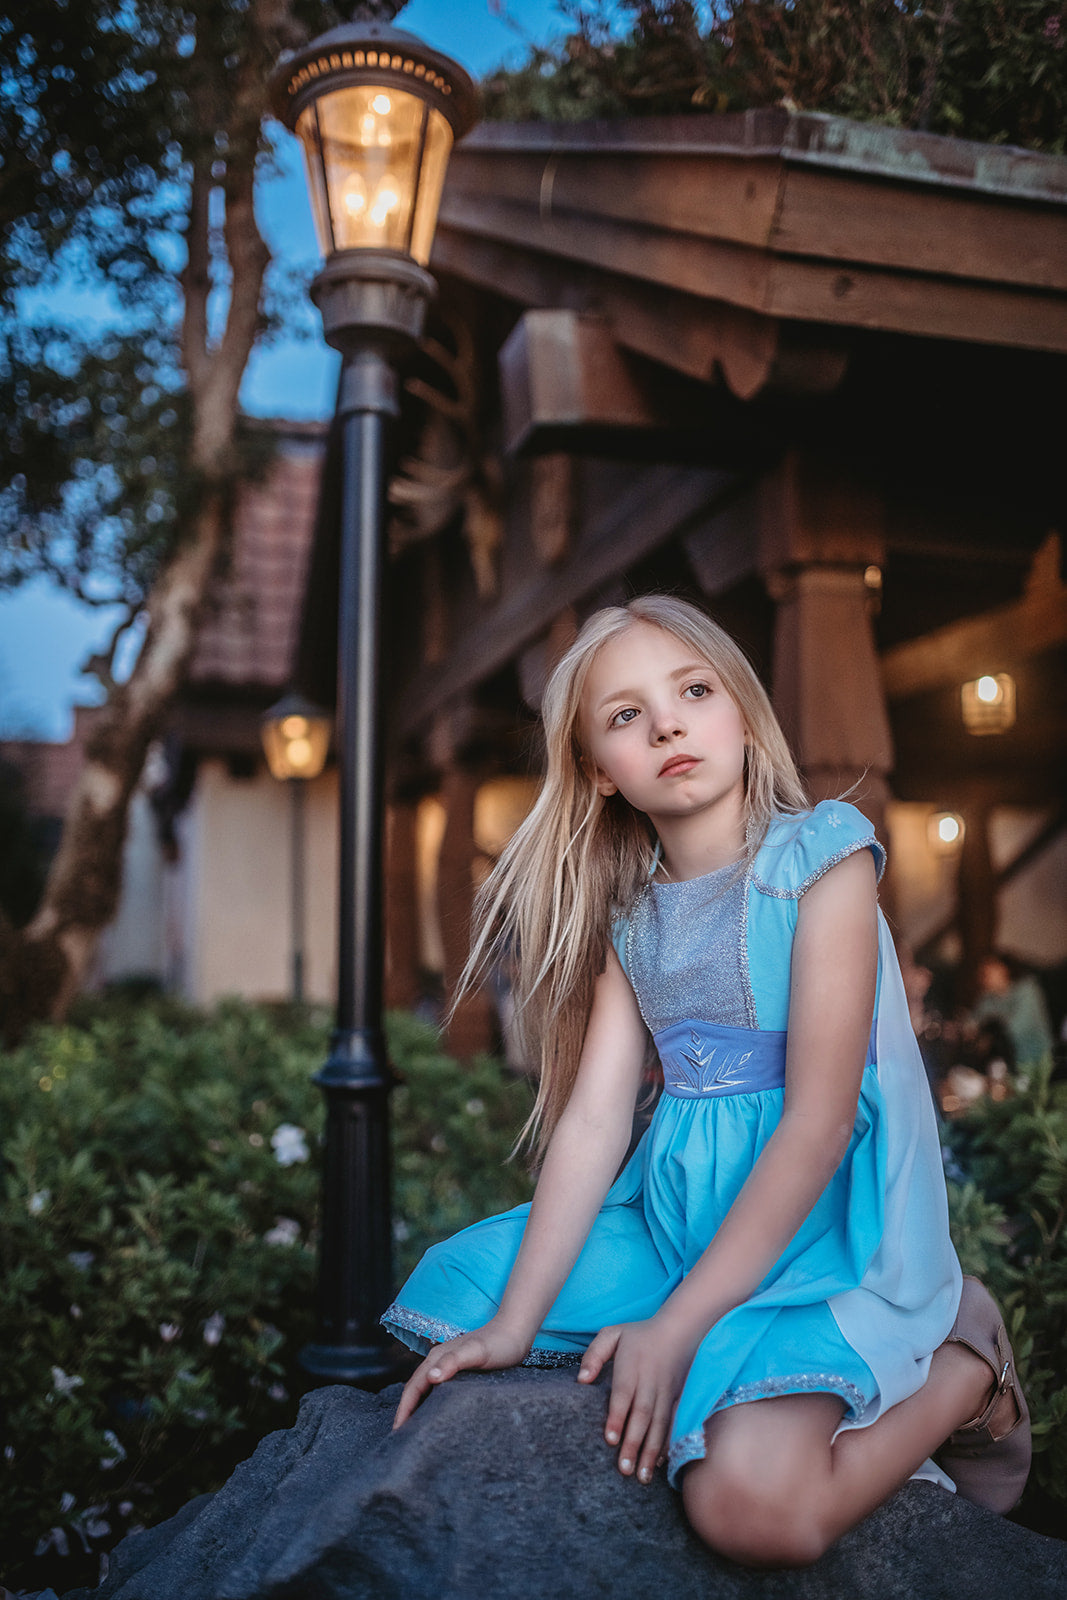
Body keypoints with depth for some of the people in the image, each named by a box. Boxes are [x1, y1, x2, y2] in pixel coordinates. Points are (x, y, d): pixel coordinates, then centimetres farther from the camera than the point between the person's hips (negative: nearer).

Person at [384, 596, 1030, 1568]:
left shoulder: (820, 854, -13)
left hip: (822, 1216, -7)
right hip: (677, 1210, 7)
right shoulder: (629, 914, 6)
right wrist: (514, 1326, -8)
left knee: (753, 1505, -28)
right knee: (449, 1293, 2)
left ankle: (961, 1365, 1)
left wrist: (677, 1324, -20)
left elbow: (817, 1124, -18)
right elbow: (593, 1121, 0)